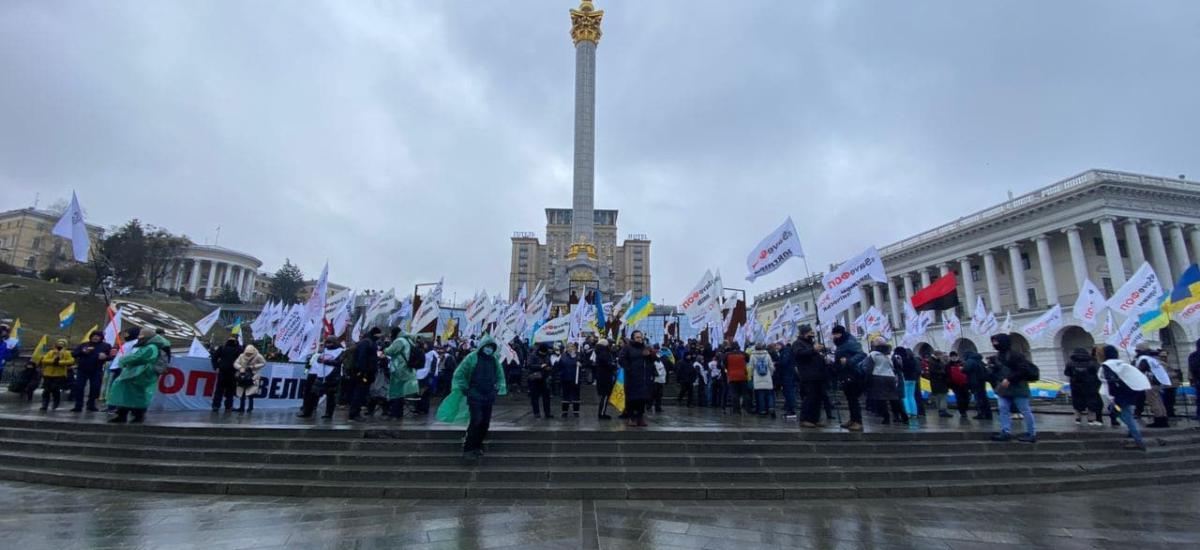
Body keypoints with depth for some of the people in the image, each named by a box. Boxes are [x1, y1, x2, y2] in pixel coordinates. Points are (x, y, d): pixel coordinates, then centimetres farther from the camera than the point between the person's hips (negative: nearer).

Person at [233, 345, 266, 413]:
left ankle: (251, 407, 1)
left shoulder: (258, 356, -13)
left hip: (253, 376, -4)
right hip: (243, 376, 4)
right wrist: (240, 367, -23)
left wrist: (255, 366, -17)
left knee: (250, 393, -13)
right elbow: (235, 363, -4)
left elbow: (264, 363, -5)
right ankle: (242, 407, 19)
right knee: (241, 393, 7)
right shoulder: (242, 356, -4)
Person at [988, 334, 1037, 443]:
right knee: (1003, 409, 3)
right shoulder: (996, 356, 11)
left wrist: (1010, 379, -24)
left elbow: (1023, 370, -21)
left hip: (1017, 388, -8)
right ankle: (1006, 432, 6)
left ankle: (1032, 434, 12)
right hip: (1003, 389, 8)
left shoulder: (1014, 355, -15)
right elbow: (995, 372, 18)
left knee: (1025, 411, 3)